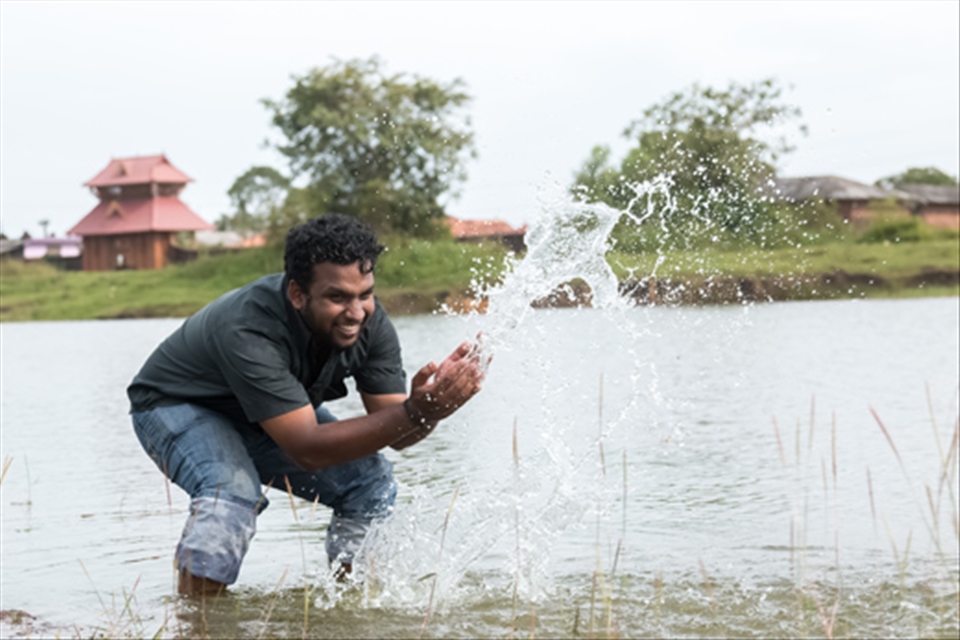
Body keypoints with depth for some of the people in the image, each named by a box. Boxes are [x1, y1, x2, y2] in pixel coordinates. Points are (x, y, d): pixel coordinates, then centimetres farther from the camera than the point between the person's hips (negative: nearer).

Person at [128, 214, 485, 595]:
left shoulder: (369, 323, -23)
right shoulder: (249, 330, -42)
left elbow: (396, 433, -20)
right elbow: (307, 450, -45)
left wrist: (430, 404, -44)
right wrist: (416, 412, -55)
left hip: (275, 413, 6)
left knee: (372, 482, -8)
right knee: (233, 492, -34)